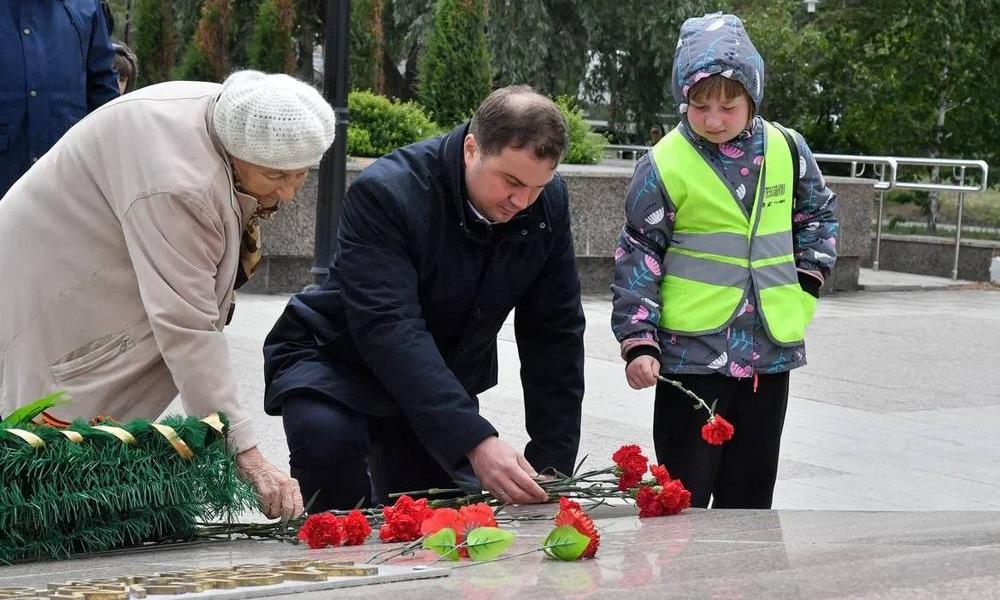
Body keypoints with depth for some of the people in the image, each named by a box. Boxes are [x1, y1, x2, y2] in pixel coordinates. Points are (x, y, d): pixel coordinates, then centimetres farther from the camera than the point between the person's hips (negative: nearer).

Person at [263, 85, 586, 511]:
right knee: (325, 439, -36)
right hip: (338, 360, -5)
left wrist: (552, 465, -13)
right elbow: (390, 330, -39)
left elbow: (556, 333, -7)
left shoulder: (549, 204, -12)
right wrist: (475, 443, -47)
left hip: (441, 378, 5)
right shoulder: (383, 193, -30)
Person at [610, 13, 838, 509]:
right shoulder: (665, 165, -9)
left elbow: (818, 215, 19)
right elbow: (638, 259, -5)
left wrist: (806, 284, 8)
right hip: (691, 352, -4)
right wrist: (638, 342, -10)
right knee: (684, 493, 2)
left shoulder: (786, 150, 2)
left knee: (750, 492, 14)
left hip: (769, 350, 4)